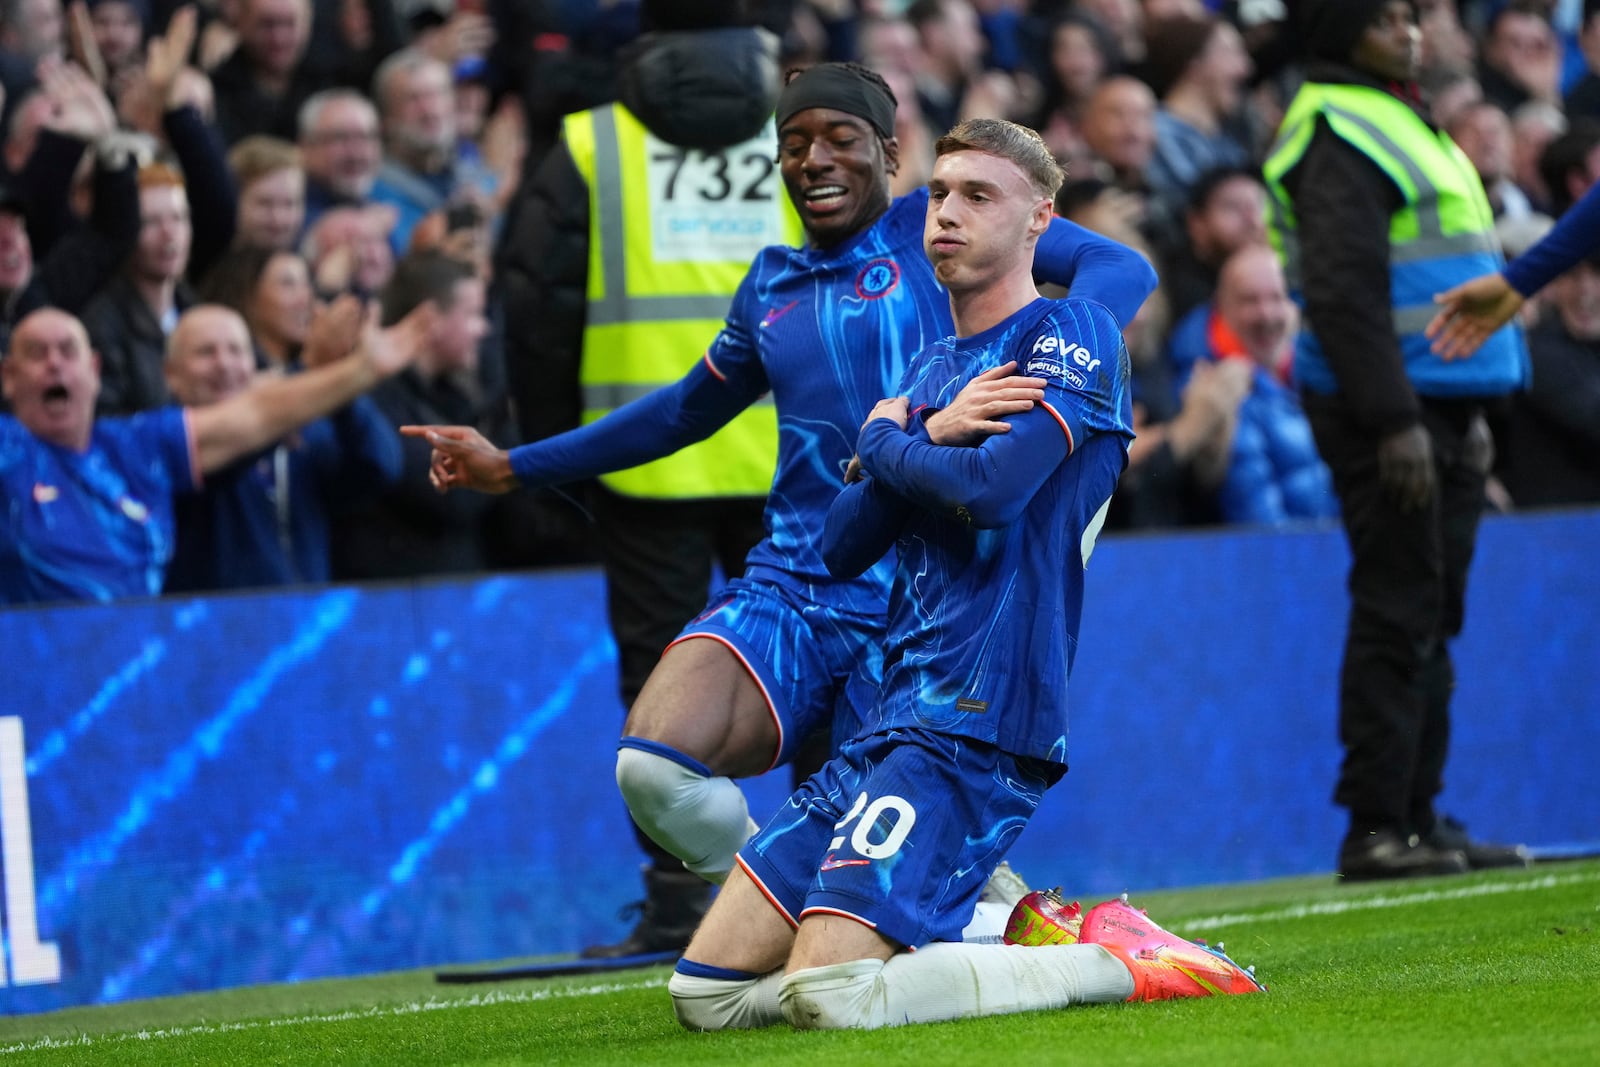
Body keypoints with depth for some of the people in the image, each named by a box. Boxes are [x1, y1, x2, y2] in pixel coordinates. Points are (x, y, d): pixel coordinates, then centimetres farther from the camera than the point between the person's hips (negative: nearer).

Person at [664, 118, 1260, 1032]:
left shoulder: (1074, 335, -3)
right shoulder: (932, 370, 22)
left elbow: (992, 488, -18)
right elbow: (840, 547, 14)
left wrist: (882, 442, 2)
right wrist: (933, 438, -3)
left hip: (979, 727, -9)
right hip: (894, 719, 9)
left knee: (827, 995, -24)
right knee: (708, 993, 2)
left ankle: (1115, 964, -11)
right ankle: (1014, 938, 11)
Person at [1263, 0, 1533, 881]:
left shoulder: (1395, 122, 22)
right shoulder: (1338, 134, -12)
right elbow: (1344, 291, -20)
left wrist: (1467, 412, 23)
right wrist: (1395, 420, -24)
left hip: (1435, 409, 10)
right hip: (1384, 412, -10)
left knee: (1430, 619, 11)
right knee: (1396, 618, -10)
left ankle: (1416, 818, 15)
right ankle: (1375, 830, -8)